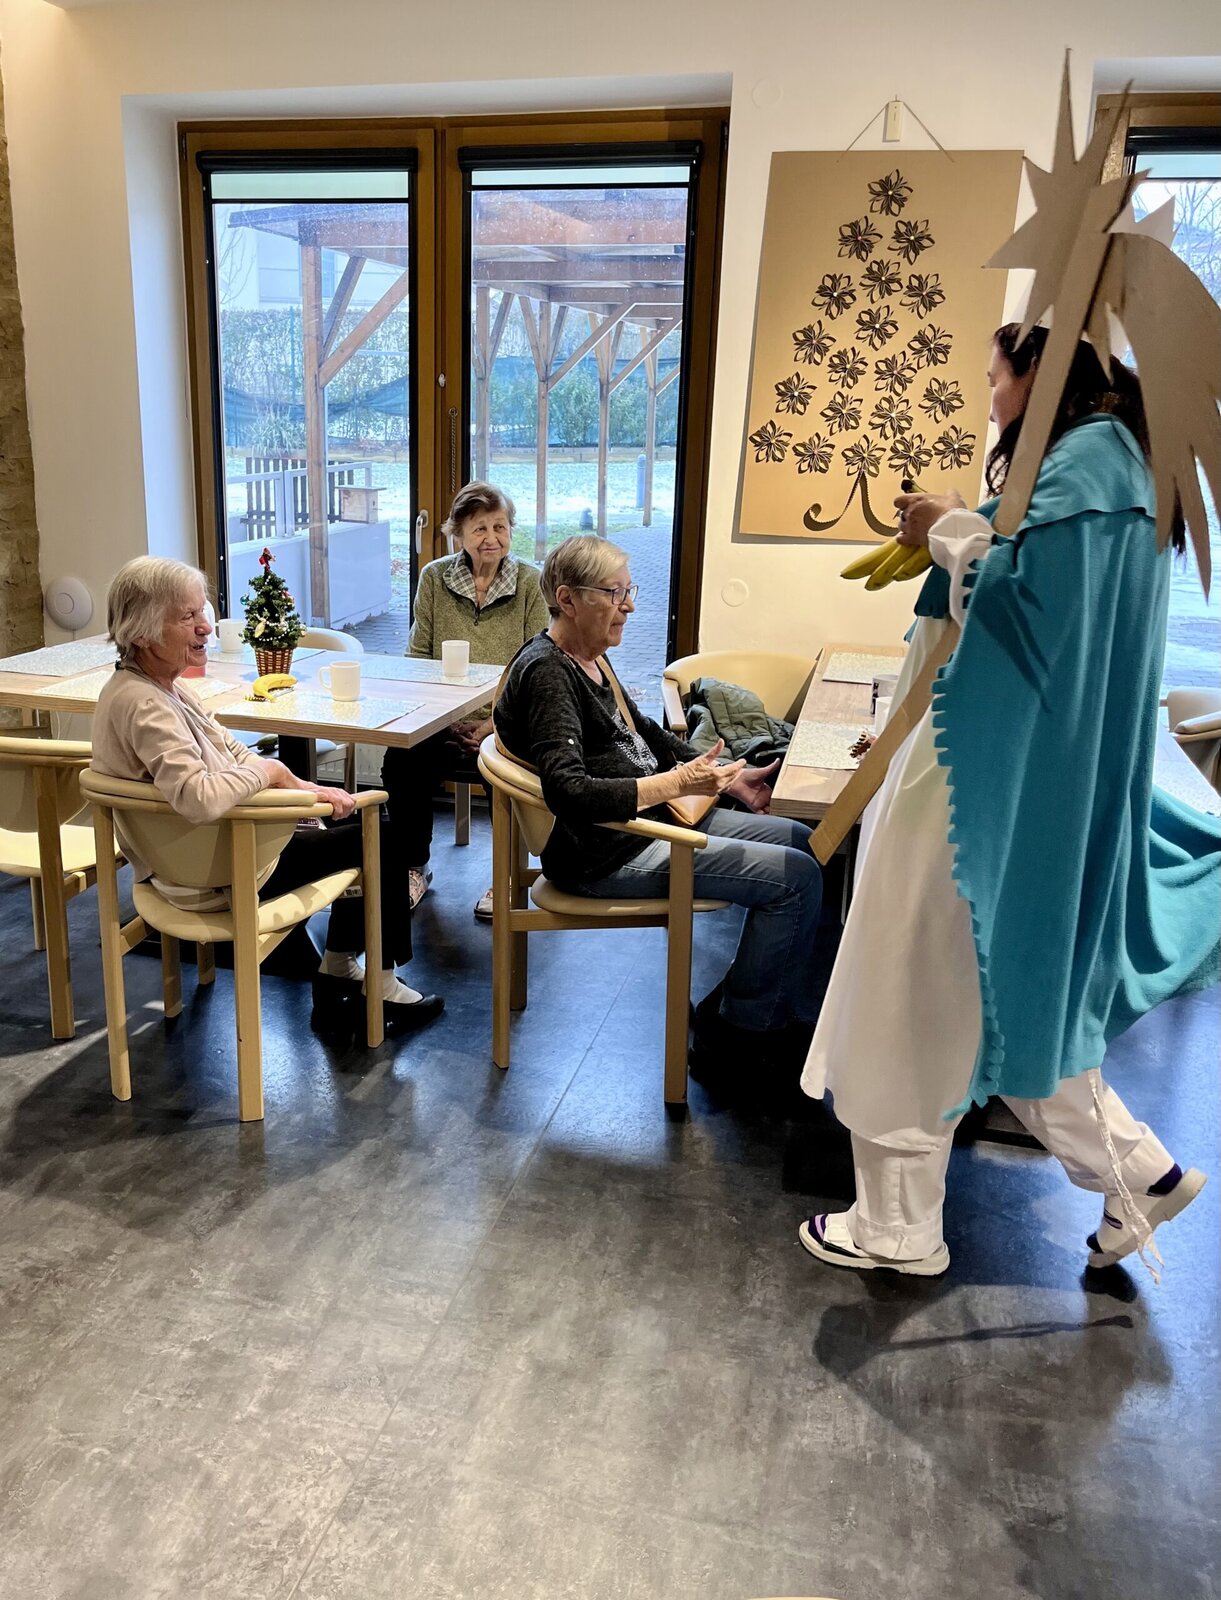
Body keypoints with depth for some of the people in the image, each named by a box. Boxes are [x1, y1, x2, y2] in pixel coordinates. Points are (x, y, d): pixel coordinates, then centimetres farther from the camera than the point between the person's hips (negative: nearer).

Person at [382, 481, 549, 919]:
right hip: (442, 720, 2)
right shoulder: (434, 578, 8)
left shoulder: (529, 582, 2)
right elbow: (417, 657, 8)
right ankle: (414, 869, -1)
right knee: (401, 763, -26)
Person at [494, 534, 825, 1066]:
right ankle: (734, 1031, 4)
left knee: (800, 840, 12)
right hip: (606, 853, -11)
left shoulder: (588, 659, 12)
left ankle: (785, 1015, 17)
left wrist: (726, 776, 16)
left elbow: (643, 733, 25)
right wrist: (675, 783, -31)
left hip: (650, 818, 11)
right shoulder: (546, 672, -19)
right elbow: (568, 791, -31)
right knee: (797, 876, -13)